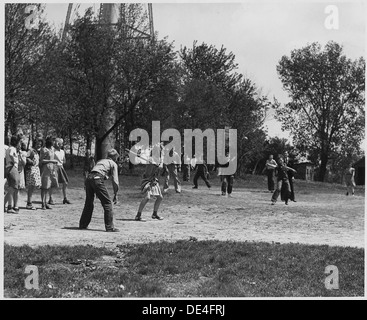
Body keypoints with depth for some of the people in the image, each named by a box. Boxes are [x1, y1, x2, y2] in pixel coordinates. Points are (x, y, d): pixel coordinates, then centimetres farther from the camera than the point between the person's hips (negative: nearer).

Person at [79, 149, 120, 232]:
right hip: (97, 179, -7)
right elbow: (115, 180, 6)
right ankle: (109, 227, -4)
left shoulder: (100, 161, 33)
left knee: (89, 203, 20)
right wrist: (115, 195, 11)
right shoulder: (113, 164, 14)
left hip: (88, 178, 7)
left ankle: (83, 224, 26)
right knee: (108, 203, 0)